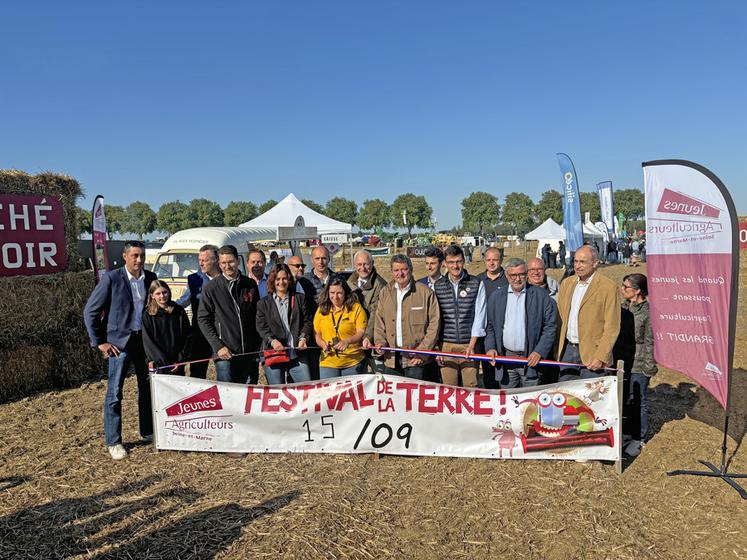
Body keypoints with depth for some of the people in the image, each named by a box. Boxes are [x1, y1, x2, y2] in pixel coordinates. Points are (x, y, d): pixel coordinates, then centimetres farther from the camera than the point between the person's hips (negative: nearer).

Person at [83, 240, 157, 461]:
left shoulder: (150, 278, 3)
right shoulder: (111, 278, -10)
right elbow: (90, 311, -6)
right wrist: (99, 342, -8)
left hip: (145, 340, 5)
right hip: (120, 341, -4)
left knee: (147, 388, 12)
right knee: (114, 392, 0)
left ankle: (148, 432, 28)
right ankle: (113, 442, 12)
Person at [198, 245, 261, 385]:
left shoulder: (250, 284, 7)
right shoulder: (211, 288, -2)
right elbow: (203, 319, -2)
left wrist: (258, 345, 5)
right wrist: (218, 346, -10)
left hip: (250, 352, 3)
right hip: (225, 353, -3)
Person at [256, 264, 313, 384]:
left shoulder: (300, 298, 14)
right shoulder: (263, 303, 11)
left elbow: (307, 321, 10)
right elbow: (261, 327, 2)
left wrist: (303, 338, -8)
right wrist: (272, 341, -15)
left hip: (297, 353, 1)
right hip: (273, 353, 0)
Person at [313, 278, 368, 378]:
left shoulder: (356, 308, -2)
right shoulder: (322, 309, 8)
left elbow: (361, 333, -8)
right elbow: (316, 334, 13)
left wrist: (347, 341, -26)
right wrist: (323, 344, -7)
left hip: (354, 362, -2)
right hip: (328, 363, 2)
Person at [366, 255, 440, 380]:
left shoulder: (425, 292, -3)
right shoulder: (385, 293, 10)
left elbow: (434, 323, -5)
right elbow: (379, 321, 13)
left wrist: (423, 351, -9)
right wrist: (380, 343, -2)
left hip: (415, 358, -4)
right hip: (391, 358, 4)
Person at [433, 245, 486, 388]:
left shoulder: (477, 284, 2)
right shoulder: (438, 286, 6)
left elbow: (479, 316, -1)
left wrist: (472, 344, -7)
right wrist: (437, 347, 3)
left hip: (470, 344, -1)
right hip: (446, 345, 1)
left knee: (471, 386, -1)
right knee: (449, 388, 4)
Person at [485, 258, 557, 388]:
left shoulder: (541, 295, 1)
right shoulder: (496, 296, 8)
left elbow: (550, 326, -1)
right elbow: (490, 326, 11)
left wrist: (539, 352, -10)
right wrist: (490, 347, -4)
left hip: (531, 358, -2)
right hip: (505, 358, 2)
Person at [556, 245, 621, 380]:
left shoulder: (609, 287, -8)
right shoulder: (567, 283, 10)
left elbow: (612, 327, -10)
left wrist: (601, 357, -15)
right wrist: (558, 348, 7)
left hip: (591, 354, -5)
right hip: (567, 350, 5)